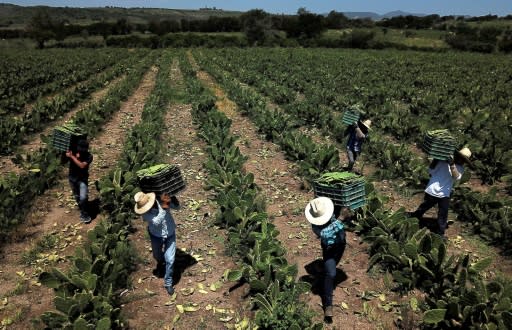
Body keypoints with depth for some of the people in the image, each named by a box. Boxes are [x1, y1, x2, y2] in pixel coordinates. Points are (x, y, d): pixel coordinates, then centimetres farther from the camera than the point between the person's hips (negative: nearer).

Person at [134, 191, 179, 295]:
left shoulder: (161, 200, -25)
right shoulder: (144, 212, -27)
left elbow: (177, 206, -13)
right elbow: (156, 221, -40)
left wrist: (173, 197, -33)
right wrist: (164, 207, -47)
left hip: (170, 234, 0)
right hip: (156, 236, 1)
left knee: (170, 260, 0)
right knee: (157, 255, 26)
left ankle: (168, 283, 20)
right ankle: (160, 262, 64)